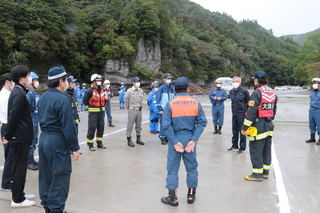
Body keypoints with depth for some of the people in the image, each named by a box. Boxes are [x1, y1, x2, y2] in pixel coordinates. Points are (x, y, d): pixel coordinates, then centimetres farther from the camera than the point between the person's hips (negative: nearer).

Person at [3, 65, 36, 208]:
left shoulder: (18, 91, 12)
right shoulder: (19, 93, -19)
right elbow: (13, 117, -22)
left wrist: (8, 135, 17)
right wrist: (8, 136, -13)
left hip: (21, 136, 10)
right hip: (20, 137, -10)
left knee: (20, 166, 17)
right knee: (19, 167, 0)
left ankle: (19, 193, 30)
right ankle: (17, 200, 11)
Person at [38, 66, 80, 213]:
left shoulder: (43, 97, 9)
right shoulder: (62, 99, -17)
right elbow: (68, 126, -19)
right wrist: (75, 148, -14)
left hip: (43, 138, 9)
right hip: (57, 141, -9)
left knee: (46, 174, 17)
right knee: (60, 176, 1)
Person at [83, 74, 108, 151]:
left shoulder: (103, 90, 9)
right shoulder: (90, 91, -11)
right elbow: (85, 100, -4)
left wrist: (103, 106, 13)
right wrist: (89, 107, -1)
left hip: (101, 111, 6)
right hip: (93, 112, -6)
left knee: (101, 127, 10)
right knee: (92, 127, -3)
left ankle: (99, 143, 23)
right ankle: (90, 144, 7)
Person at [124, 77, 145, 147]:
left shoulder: (141, 90, 5)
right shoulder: (129, 91, -10)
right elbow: (126, 100, -1)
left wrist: (140, 106, 12)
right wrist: (128, 108, 6)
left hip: (139, 110, 5)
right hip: (132, 110, -5)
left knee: (138, 125, 13)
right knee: (130, 125, -1)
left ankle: (138, 139, 24)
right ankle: (129, 140, 6)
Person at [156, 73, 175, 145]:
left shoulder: (172, 88, 8)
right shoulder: (161, 88, -4)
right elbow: (157, 99, -5)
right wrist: (160, 109, -10)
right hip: (163, 109, -4)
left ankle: (167, 138, 20)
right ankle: (162, 139, 9)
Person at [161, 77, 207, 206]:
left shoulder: (170, 104, -9)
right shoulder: (196, 103, -2)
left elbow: (166, 125, -16)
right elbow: (202, 122, -8)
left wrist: (175, 142, -12)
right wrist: (194, 140, -10)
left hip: (175, 139, -2)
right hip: (190, 140, 2)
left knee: (172, 169, 10)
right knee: (192, 168, 18)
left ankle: (173, 198, 20)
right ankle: (191, 196, 30)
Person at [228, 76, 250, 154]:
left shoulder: (244, 91, -9)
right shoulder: (231, 91, 9)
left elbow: (248, 102, -3)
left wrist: (246, 111, -4)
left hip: (241, 114, -6)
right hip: (234, 114, 6)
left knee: (242, 131, 0)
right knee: (234, 131, 15)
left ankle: (242, 148, 10)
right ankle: (234, 145, 28)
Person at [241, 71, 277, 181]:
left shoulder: (257, 92, -15)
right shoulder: (272, 92, 11)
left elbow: (251, 111, -20)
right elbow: (274, 110, 17)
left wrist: (244, 127, -17)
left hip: (258, 125, -9)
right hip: (269, 125, 9)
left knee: (256, 150, -1)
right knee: (267, 149, 15)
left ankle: (257, 174, 5)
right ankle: (265, 172, 24)